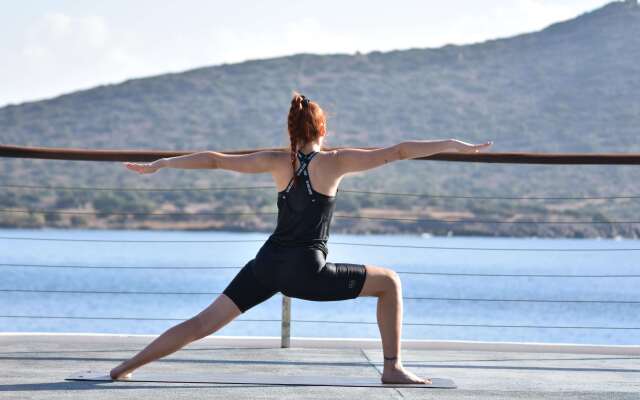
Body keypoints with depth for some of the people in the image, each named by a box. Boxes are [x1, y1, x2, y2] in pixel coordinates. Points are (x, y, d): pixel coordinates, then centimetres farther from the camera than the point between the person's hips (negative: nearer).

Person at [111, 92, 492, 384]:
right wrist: (456, 145, -4)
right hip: (307, 272, -4)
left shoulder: (278, 162, 7)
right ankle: (393, 368, 7)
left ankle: (128, 366, 7)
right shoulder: (335, 162, -3)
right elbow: (398, 151, -7)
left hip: (267, 265, 4)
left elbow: (214, 159, 10)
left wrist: (158, 164, 19)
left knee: (204, 323, 9)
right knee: (390, 282, 12)